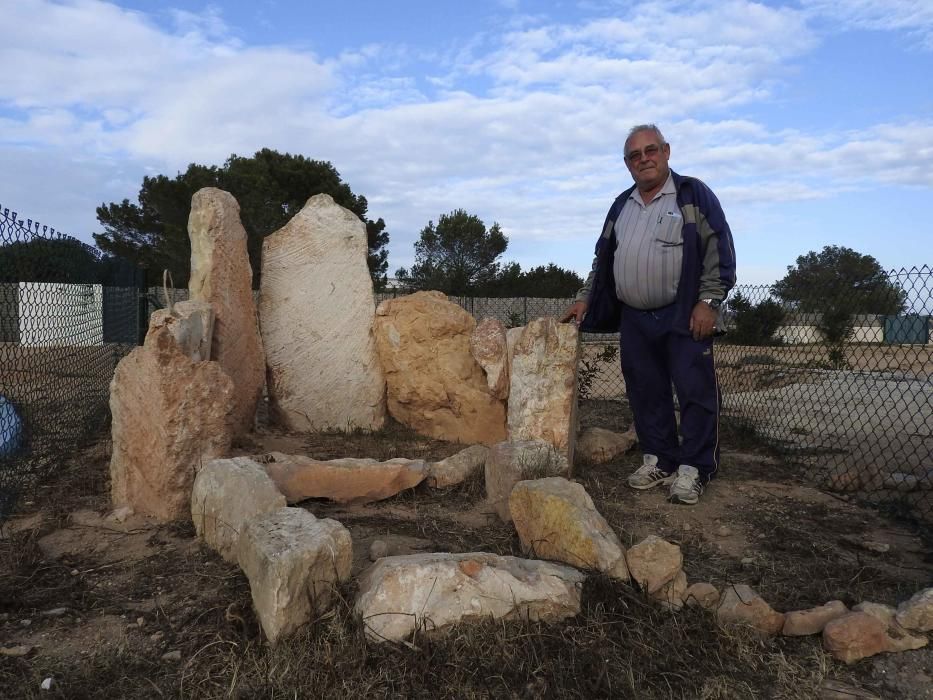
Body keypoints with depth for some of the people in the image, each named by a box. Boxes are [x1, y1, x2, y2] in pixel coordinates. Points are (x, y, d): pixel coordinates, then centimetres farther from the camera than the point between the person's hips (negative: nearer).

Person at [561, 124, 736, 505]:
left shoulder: (693, 194, -1)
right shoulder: (621, 206, 17)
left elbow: (719, 248, -7)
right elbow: (603, 259, 23)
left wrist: (708, 301, -14)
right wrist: (585, 299, 18)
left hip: (684, 316, -5)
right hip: (635, 320, 5)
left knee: (695, 391, -4)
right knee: (646, 393, 8)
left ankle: (693, 468, 6)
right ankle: (659, 460, 20)